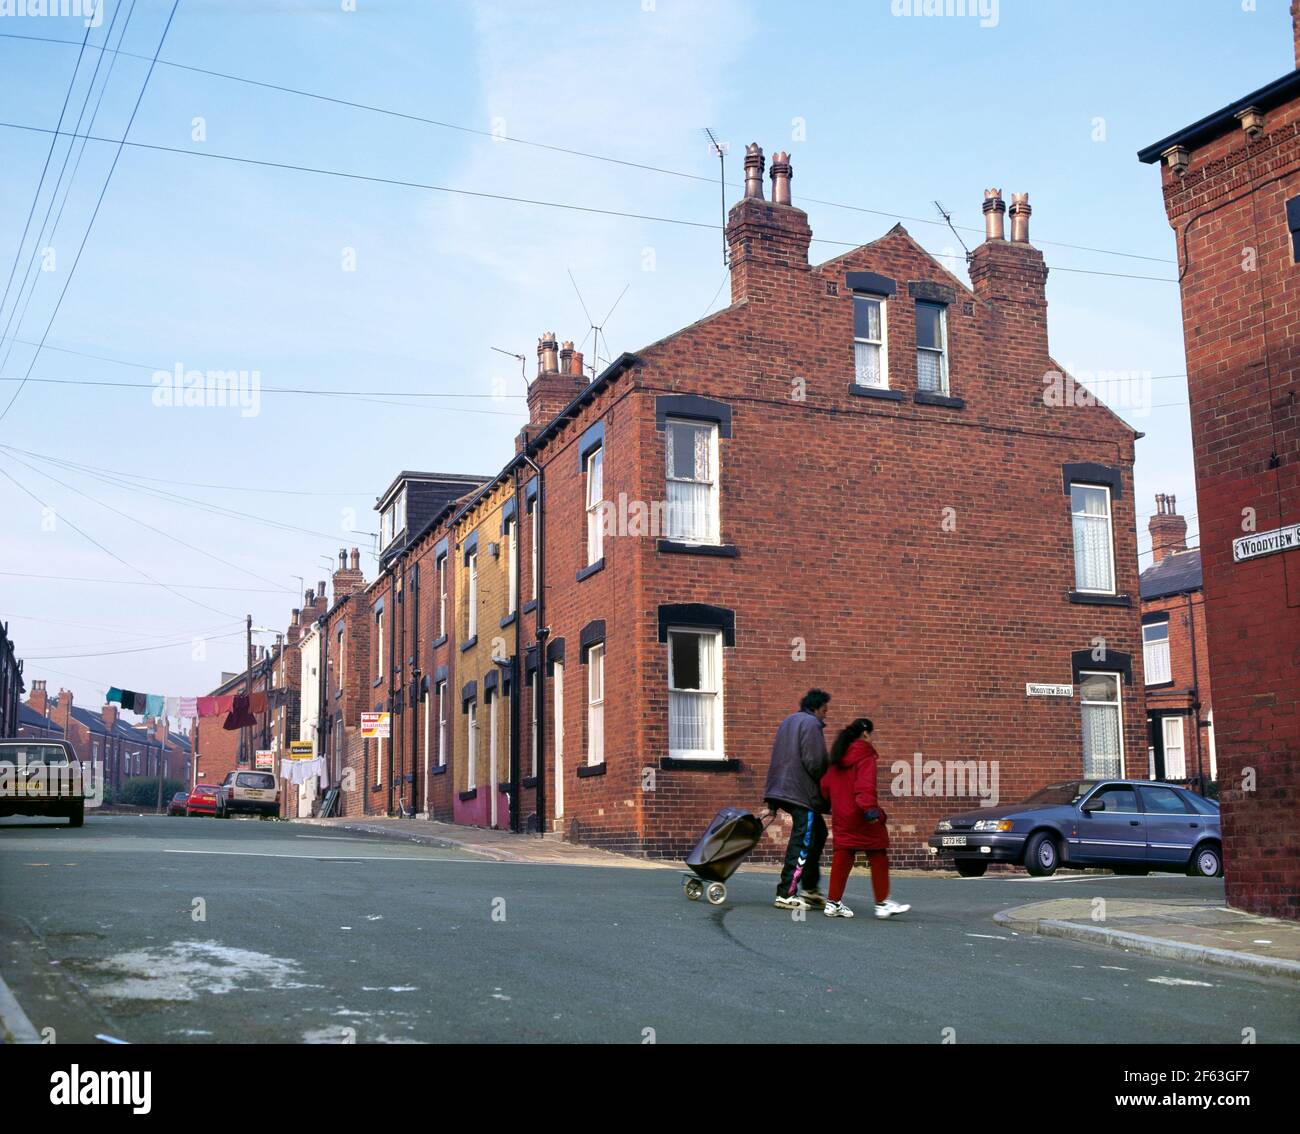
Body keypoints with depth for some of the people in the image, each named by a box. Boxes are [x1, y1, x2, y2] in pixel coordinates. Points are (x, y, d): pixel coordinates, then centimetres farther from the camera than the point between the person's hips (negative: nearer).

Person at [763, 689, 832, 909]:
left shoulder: (788, 722, 19)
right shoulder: (811, 724, -10)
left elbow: (778, 759, 19)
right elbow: (815, 763, -19)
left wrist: (773, 802, 20)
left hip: (782, 790, 10)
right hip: (803, 794, -10)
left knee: (818, 833, 19)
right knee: (801, 843, -5)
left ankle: (809, 888, 20)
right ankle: (786, 894, -6)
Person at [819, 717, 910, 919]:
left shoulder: (838, 755, 15)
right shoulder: (865, 755, -9)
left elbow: (826, 784, 18)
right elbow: (866, 784, -22)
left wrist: (829, 804, 26)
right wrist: (870, 807, -28)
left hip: (841, 815, 8)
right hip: (861, 816, -7)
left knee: (842, 856, 9)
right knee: (878, 857, 1)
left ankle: (833, 902, 8)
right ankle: (883, 903, 2)